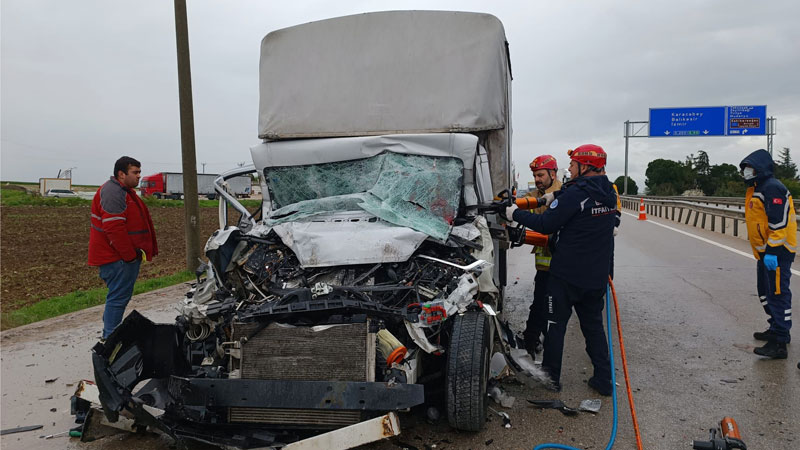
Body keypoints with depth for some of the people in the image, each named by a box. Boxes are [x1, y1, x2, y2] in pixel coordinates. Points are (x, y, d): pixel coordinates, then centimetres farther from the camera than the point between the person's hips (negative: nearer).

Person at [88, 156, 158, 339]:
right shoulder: (113, 192, -16)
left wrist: (147, 250, 20)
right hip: (118, 258, -11)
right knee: (118, 298, -8)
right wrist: (130, 255, -21)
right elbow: (114, 228, -24)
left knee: (119, 297, 17)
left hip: (126, 256, 11)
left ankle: (109, 335, 28)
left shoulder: (125, 191, 19)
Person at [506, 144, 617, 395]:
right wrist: (557, 198, 11)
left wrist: (515, 214, -6)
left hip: (567, 274, -7)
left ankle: (551, 378, 17)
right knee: (594, 325, 17)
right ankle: (604, 380, 20)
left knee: (556, 324, 7)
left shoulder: (575, 193, -18)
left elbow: (546, 225, -17)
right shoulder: (608, 193, 7)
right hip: (597, 276, 7)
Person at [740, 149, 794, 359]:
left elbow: (779, 222, -24)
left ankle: (778, 344, -9)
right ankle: (777, 329, 34)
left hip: (776, 252, -11)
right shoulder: (757, 189, 17)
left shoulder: (772, 188, -17)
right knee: (765, 292, 20)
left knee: (778, 294, -10)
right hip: (765, 251, 11)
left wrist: (772, 251, -26)